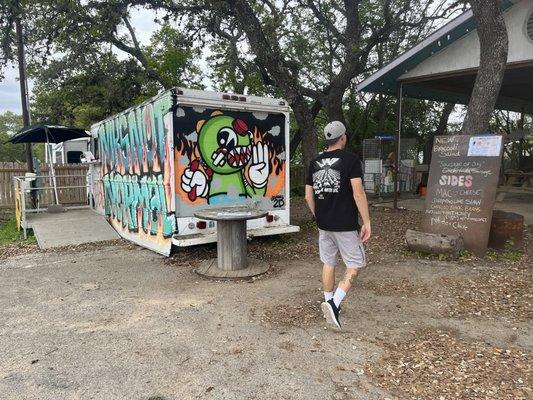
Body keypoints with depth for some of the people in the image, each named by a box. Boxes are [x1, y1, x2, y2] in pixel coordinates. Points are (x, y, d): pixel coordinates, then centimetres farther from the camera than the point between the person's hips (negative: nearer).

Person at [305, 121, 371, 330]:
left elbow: (308, 196, 8)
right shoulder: (350, 159, -10)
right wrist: (366, 222, -11)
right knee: (354, 264, 7)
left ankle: (329, 304, 27)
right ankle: (334, 303, -8)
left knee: (328, 263, 17)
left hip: (324, 225, 6)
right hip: (345, 225, -5)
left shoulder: (315, 162, 7)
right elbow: (358, 193, -17)